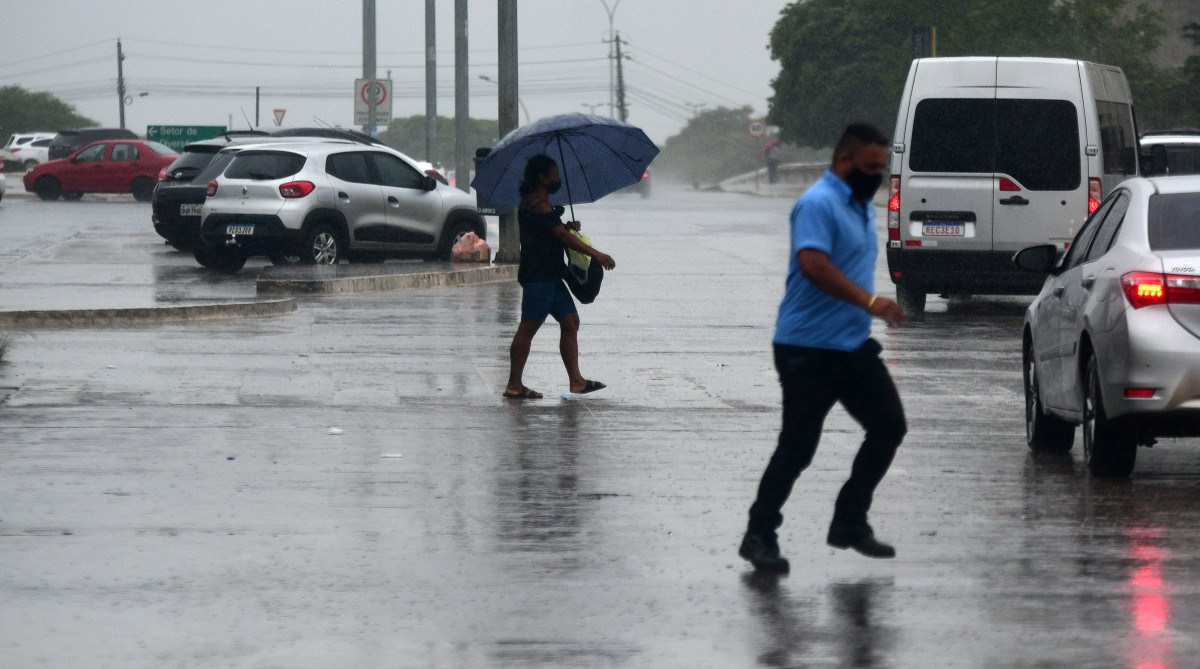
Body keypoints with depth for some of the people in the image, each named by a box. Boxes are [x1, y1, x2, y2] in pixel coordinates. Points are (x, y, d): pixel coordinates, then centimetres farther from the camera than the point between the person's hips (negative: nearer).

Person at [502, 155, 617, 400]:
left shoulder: (533, 202, 19)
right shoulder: (538, 204, -14)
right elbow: (563, 236, -17)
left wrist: (567, 227, 5)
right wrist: (598, 255, -13)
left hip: (549, 276, 11)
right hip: (538, 276, -11)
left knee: (570, 322, 9)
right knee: (528, 328, -7)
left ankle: (576, 380, 10)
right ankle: (514, 386, -5)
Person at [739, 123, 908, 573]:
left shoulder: (863, 207, 15)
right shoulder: (819, 204, -16)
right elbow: (813, 263, -31)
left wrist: (871, 313, 25)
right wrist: (869, 302, -36)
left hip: (854, 346, 9)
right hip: (808, 349, -9)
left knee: (889, 427, 5)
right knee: (798, 447, -7)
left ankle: (850, 524, 15)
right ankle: (759, 536, 4)